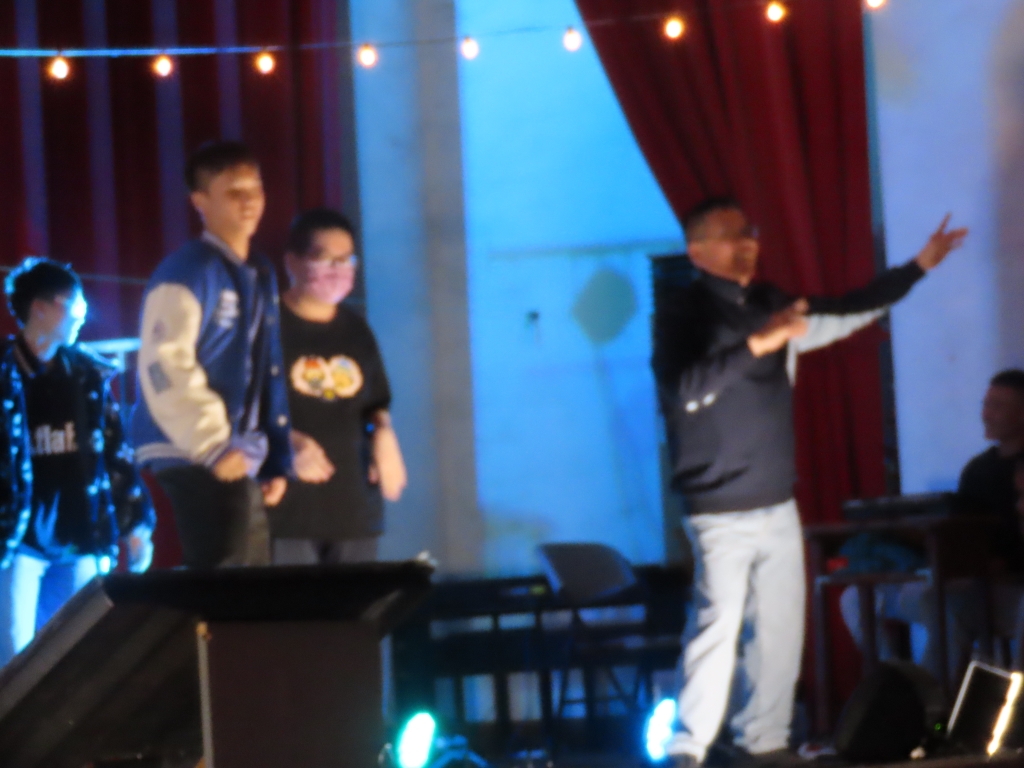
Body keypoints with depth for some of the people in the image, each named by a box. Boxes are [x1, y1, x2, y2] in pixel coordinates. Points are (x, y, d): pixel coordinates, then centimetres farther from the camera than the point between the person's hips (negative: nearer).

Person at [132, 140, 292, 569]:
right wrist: (214, 448, -21)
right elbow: (164, 365, -19)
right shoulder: (187, 272, -10)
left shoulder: (260, 276, 16)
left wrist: (278, 461, 15)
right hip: (195, 457, -9)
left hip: (244, 461, 9)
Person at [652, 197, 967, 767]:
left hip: (778, 507, 7)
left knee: (780, 632, 7)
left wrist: (919, 267, 29)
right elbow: (687, 389, -25)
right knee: (717, 628, -16)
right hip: (721, 512, -7)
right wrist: (756, 345, -33)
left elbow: (845, 315, 27)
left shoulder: (770, 306, 12)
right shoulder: (686, 316, -8)